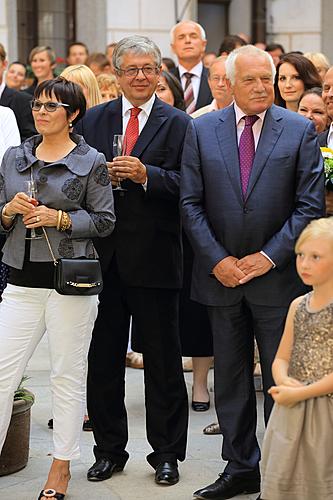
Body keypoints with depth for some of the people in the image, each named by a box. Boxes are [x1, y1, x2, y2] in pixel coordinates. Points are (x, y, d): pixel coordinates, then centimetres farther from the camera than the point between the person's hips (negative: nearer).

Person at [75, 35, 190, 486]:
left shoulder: (178, 124, 1)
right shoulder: (93, 120, 10)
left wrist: (146, 175, -22)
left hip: (153, 258, -3)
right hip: (102, 258, 3)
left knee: (162, 360, 6)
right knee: (103, 359, 9)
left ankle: (166, 453, 19)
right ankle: (109, 449, 23)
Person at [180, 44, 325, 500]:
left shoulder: (300, 130, -2)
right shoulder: (201, 130, 3)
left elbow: (310, 204, -5)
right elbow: (191, 204, 1)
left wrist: (269, 256, -11)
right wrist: (216, 260, -8)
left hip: (277, 275, -2)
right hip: (221, 275, 2)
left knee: (280, 381, 4)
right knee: (230, 380, 11)